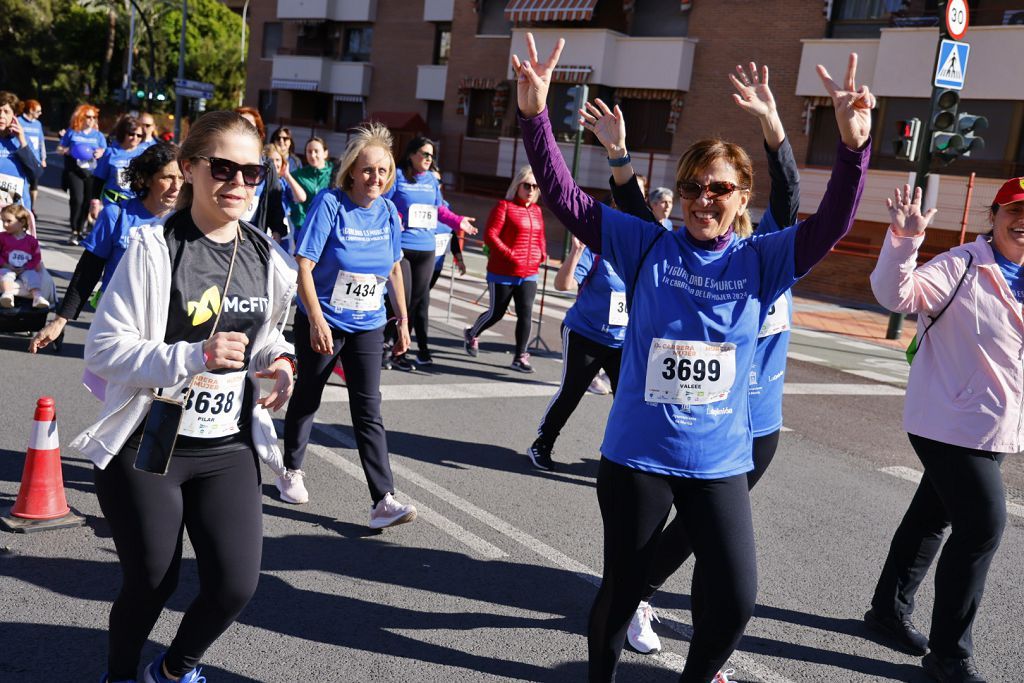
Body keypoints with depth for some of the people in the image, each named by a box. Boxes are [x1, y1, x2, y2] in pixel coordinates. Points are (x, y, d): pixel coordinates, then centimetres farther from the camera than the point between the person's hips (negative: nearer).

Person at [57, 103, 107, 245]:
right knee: (77, 200, -14)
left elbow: (105, 152, 9)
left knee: (87, 202, 1)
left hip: (92, 172, 2)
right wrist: (68, 151, -11)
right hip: (74, 171, -2)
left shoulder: (98, 135, 11)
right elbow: (59, 149, 10)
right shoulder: (72, 132, 6)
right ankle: (74, 232, -7)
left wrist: (100, 154, -14)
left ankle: (80, 230, 15)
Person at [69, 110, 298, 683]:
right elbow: (103, 350, -15)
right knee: (152, 582, 9)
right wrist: (194, 356, -28)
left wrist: (279, 362, -3)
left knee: (236, 583, -3)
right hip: (148, 447, -4)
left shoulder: (268, 259, 3)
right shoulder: (155, 249, -13)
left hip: (229, 448, 4)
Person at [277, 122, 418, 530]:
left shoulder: (388, 211, 0)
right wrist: (316, 321, -24)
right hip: (321, 324, -3)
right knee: (307, 398, 14)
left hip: (368, 327, 3)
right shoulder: (330, 204, -15)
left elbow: (394, 269, 12)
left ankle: (383, 501, -6)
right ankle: (291, 472, 36)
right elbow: (303, 267, -18)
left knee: (368, 411, -2)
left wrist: (403, 320, 12)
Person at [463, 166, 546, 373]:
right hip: (503, 273, -5)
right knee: (496, 313, 8)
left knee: (525, 314, -4)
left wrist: (542, 255, 5)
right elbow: (490, 235, -14)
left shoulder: (537, 211, 10)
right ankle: (472, 334, 36)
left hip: (528, 274, 5)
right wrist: (510, 255, -20)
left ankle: (520, 357, 5)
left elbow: (540, 238, 24)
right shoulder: (504, 206, -8)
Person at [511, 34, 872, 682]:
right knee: (622, 586, 13)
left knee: (737, 597, 2)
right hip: (637, 455, -1)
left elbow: (829, 226, -13)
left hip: (719, 461, 1)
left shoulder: (759, 261, -1)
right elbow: (567, 200, -10)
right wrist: (536, 116, -23)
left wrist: (853, 147, -30)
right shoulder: (649, 246, -4)